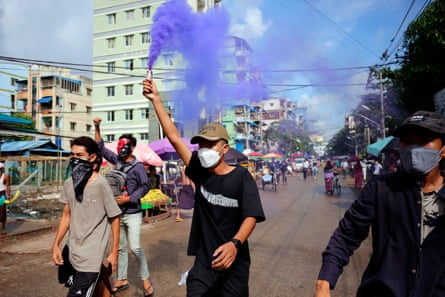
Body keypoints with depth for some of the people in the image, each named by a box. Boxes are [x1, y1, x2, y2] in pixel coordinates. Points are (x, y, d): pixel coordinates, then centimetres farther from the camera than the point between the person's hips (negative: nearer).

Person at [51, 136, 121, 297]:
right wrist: (56, 245, 10)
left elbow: (114, 218, -9)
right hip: (73, 252, 6)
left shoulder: (101, 184, -15)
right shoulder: (68, 184, 2)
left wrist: (114, 252, -6)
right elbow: (66, 215, 13)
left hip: (91, 257, -6)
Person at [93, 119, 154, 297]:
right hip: (118, 213, 6)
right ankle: (122, 280, 25)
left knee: (135, 247, -12)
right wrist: (97, 128, 4)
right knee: (121, 247, 13)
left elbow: (145, 187, -12)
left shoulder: (138, 166, -9)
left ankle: (146, 280, 4)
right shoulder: (117, 161, 6)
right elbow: (100, 147, 11)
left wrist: (128, 198, -19)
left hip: (132, 214, -6)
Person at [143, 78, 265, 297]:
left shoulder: (241, 176, -10)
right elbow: (173, 137, -4)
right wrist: (156, 100, -8)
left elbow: (251, 217, -18)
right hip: (204, 262, 2)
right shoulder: (200, 173, -1)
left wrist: (235, 243, -37)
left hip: (234, 264, -2)